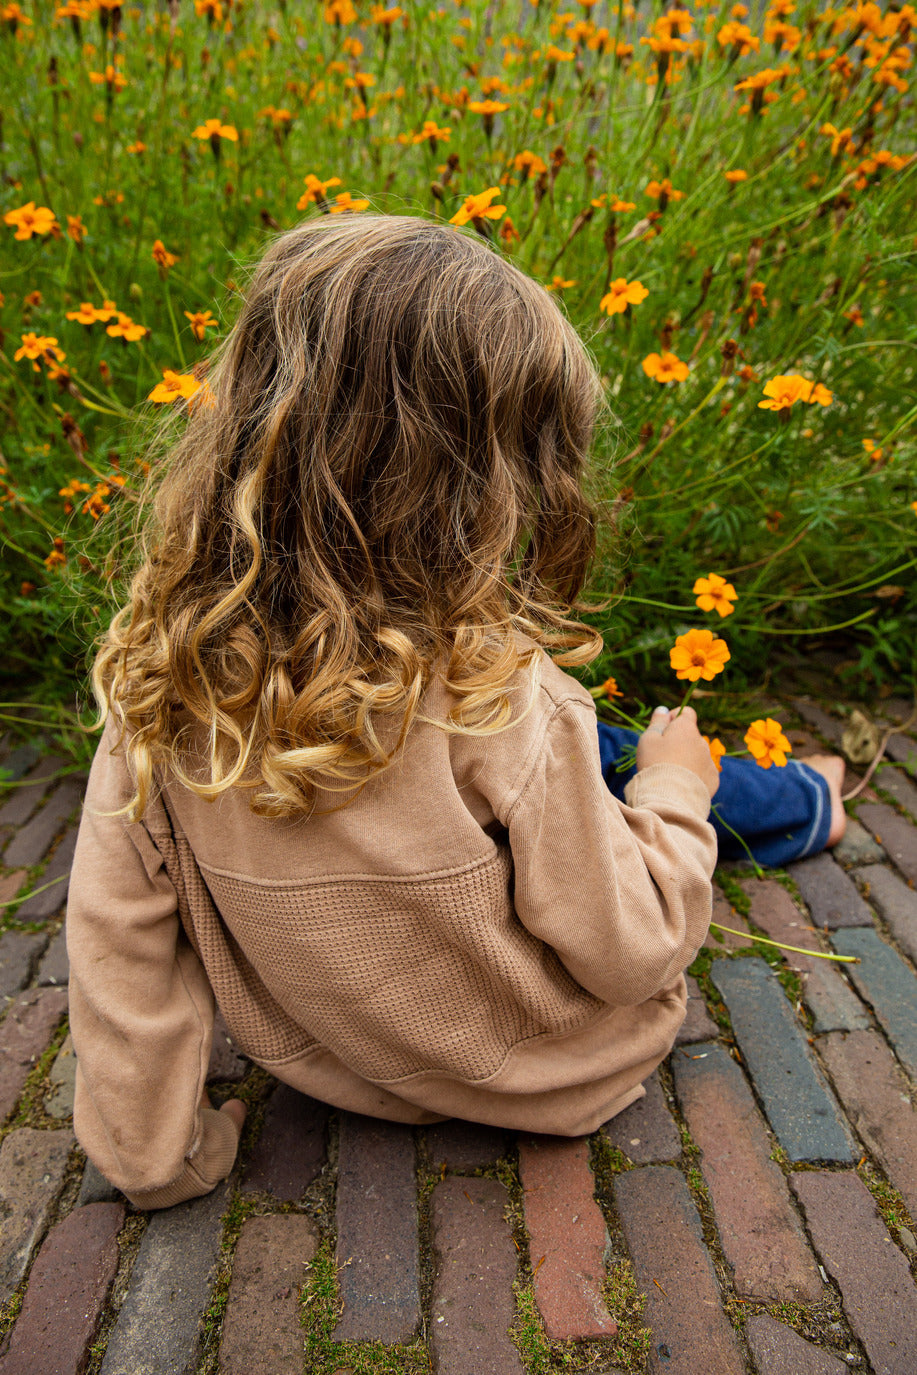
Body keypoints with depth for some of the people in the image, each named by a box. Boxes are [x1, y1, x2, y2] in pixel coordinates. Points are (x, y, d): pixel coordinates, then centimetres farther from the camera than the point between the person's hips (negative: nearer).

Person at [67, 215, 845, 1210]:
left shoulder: (160, 681, -20)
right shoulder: (501, 699, -35)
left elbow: (118, 947, -13)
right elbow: (629, 954, -22)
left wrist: (161, 1157, 2)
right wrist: (672, 794, -4)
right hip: (550, 1086, -4)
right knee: (673, 759, 16)